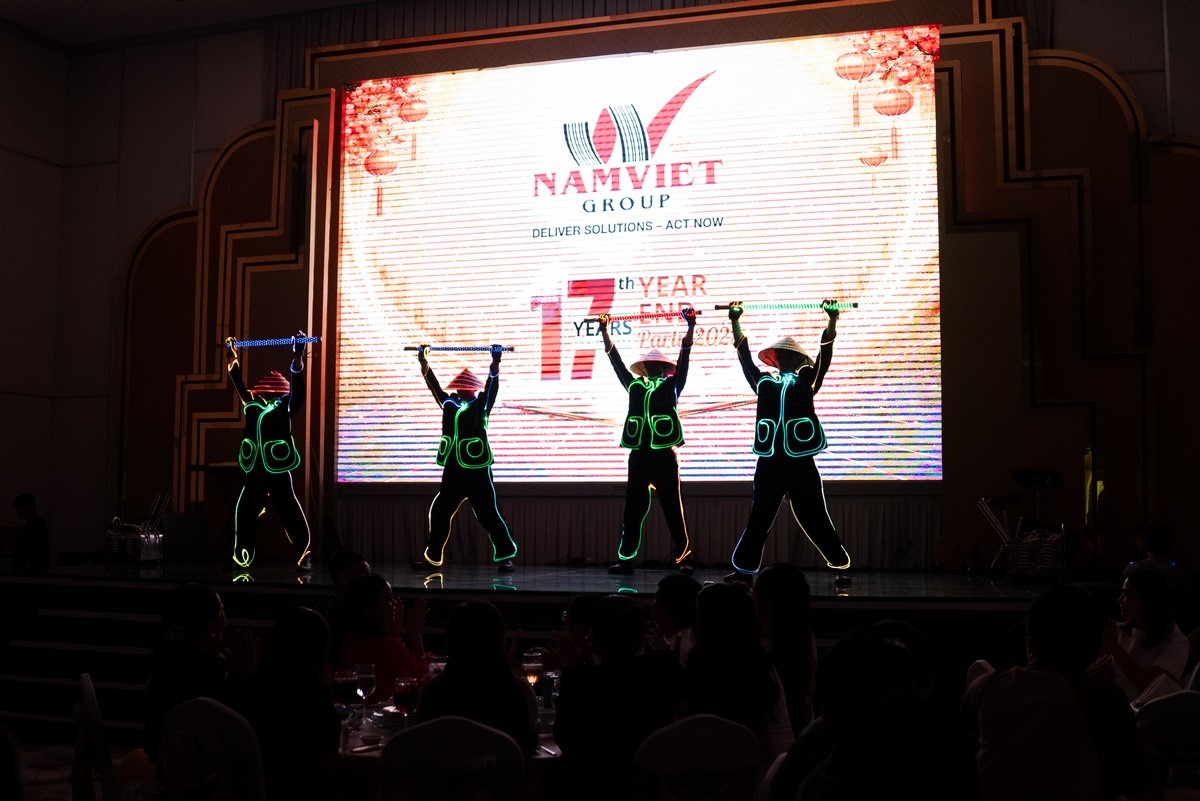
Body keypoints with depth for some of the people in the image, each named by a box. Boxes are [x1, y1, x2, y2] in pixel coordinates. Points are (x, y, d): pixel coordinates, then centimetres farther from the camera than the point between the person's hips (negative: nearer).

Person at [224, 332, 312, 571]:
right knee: (244, 513, 5)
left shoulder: (285, 408, -1)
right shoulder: (253, 406, 11)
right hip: (254, 473, 5)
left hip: (278, 473, -4)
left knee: (292, 516, -3)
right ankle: (242, 558, 16)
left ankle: (304, 556, 4)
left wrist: (297, 356, -21)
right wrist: (232, 357, 23)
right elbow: (239, 385, 21)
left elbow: (297, 387, -12)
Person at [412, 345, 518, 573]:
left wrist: (495, 362, -24)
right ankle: (432, 557, 20)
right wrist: (423, 361, 10)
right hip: (453, 473, 5)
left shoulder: (481, 407, -1)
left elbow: (492, 385, -12)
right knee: (439, 513, 9)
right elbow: (434, 385, 14)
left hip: (477, 472, -5)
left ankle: (505, 556, 3)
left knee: (488, 514, -4)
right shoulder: (450, 405, 12)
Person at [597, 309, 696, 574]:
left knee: (673, 509, 1)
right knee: (633, 510, 5)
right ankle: (625, 559, 9)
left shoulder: (672, 387, 7)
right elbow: (616, 360, 15)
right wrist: (604, 331, 11)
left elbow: (683, 358, -1)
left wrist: (691, 327, -9)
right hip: (638, 456, 3)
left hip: (664, 456, -3)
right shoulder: (635, 387, 15)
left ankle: (684, 557, 6)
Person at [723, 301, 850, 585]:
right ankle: (743, 569, 13)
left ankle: (841, 566, 12)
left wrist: (833, 319, -9)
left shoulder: (806, 382, 8)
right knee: (758, 519, 7)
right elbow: (744, 355, 12)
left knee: (814, 518, 3)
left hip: (800, 462, -2)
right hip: (769, 462, 2)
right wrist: (735, 321, 8)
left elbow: (825, 353, -1)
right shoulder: (764, 383, 12)